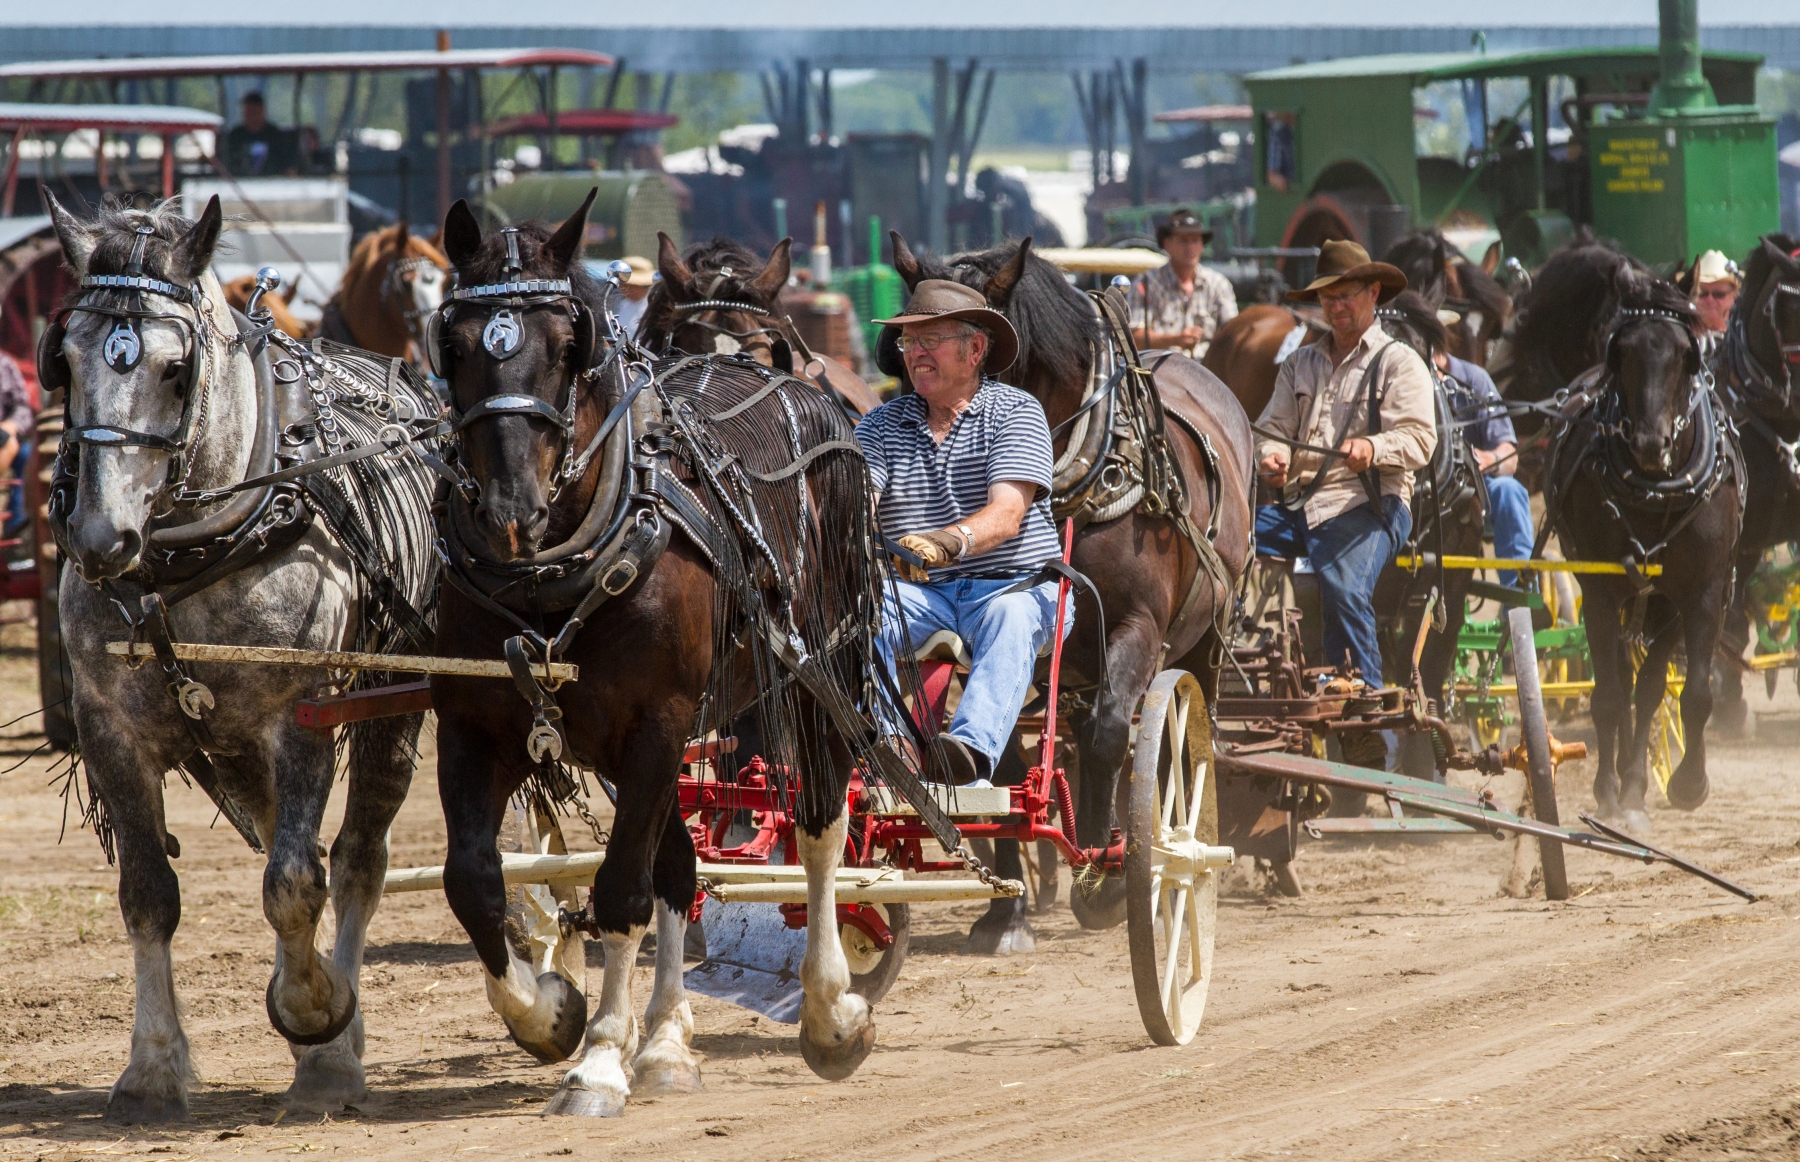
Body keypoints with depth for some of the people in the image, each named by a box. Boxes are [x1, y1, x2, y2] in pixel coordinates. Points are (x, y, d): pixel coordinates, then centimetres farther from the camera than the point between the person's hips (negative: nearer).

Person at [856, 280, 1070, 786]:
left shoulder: (1016, 412, -1)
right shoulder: (882, 426, 12)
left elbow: (1006, 515, -16)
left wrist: (946, 543, -37)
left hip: (1015, 583, -3)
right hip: (920, 593, 3)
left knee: (1010, 614, -38)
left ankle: (974, 747, -59)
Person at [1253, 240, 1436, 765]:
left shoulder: (1398, 363, 6)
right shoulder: (1301, 365, 24)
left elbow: (1420, 440, -6)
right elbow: (1274, 427, 18)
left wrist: (1373, 449, -26)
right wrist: (1273, 457, -6)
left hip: (1367, 505, -6)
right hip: (1298, 504, 6)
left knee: (1344, 586, -33)